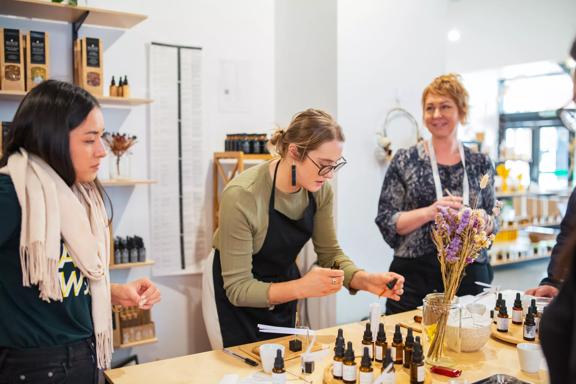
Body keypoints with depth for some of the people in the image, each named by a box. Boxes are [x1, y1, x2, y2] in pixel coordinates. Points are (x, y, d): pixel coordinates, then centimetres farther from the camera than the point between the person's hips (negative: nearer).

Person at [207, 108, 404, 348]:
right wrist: (301, 288, -40)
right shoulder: (241, 196, -33)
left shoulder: (320, 189, -16)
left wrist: (366, 280, -23)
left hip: (283, 279, 5)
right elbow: (238, 288, -27)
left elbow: (330, 253, -5)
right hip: (240, 297, -4)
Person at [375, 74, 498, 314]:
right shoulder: (405, 161, -1)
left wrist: (485, 222, -9)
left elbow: (491, 222, 13)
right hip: (415, 277, -2)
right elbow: (386, 222, -5)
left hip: (470, 277, 3)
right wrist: (429, 212, -19)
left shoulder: (480, 164, 6)